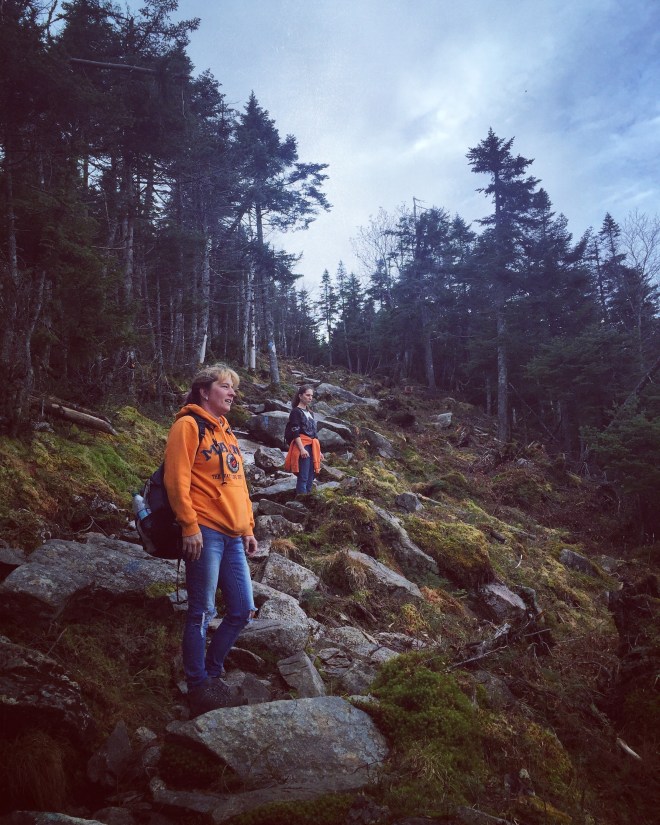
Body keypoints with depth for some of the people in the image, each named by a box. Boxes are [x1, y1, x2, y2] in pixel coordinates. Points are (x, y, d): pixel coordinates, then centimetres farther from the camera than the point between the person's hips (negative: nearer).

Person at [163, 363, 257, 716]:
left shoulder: (227, 432, 21)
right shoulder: (188, 425, -3)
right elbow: (176, 479, -12)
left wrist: (248, 528, 17)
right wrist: (190, 526, -17)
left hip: (233, 537, 8)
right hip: (205, 533, -8)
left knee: (242, 611, 10)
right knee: (202, 613, 0)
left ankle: (212, 671, 29)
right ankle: (198, 686, 16)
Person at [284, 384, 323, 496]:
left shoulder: (310, 413, 20)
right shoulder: (296, 411, -4)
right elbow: (295, 432, -13)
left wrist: (318, 450, 19)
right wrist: (302, 449, -22)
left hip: (312, 447, 8)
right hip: (302, 446, -8)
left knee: (310, 477, 7)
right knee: (303, 477, -11)